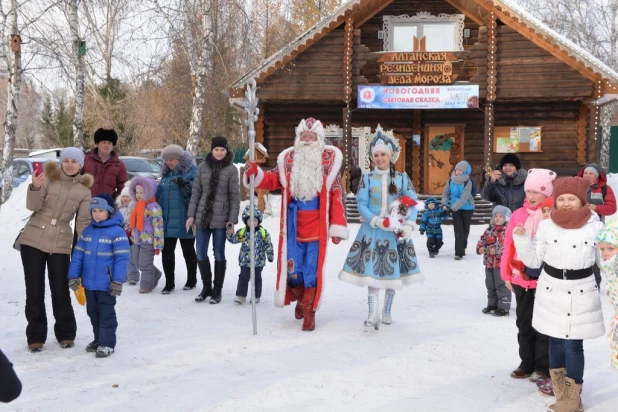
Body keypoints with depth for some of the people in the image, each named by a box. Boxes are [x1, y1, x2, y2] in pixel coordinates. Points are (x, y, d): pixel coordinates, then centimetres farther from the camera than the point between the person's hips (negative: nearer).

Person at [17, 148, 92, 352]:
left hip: (60, 245, 0)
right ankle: (35, 336, 17)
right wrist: (35, 188, -32)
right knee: (34, 291, 4)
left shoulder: (84, 190, 1)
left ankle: (66, 334, 19)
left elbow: (83, 222, 3)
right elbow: (33, 206, -12)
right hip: (32, 240, 0)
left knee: (60, 291, 1)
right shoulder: (48, 177, -4)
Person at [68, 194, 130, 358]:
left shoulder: (117, 232, -12)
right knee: (93, 312, 17)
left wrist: (118, 281, -17)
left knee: (106, 313, 3)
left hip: (106, 283, -6)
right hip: (89, 282, 6)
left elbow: (122, 258, -14)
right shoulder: (87, 231, 7)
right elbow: (78, 254, 9)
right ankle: (98, 339, 32)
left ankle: (107, 343, 12)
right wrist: (73, 276, 4)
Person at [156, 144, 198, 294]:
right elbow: (159, 194, 22)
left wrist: (186, 185, -33)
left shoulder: (192, 171, -8)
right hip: (167, 221, 6)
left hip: (184, 221, -6)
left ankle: (191, 280, 25)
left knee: (188, 251, 9)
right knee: (167, 251, 7)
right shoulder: (166, 174, 14)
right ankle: (169, 283, 17)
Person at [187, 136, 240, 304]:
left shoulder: (231, 169, -3)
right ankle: (206, 286, 23)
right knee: (201, 253, 7)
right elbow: (196, 192, 8)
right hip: (202, 216, 3)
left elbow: (235, 196, -4)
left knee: (219, 254, 4)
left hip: (221, 219, -3)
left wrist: (232, 219, -9)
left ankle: (217, 290, 15)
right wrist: (191, 215, 2)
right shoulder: (203, 167, 5)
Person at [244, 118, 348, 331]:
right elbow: (273, 180, 12)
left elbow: (337, 195, -4)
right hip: (293, 222, 2)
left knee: (312, 269, 1)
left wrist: (337, 226, -8)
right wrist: (255, 173, -9)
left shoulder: (329, 160, -3)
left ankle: (309, 311, 15)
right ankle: (301, 299, 33)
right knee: (291, 267, 4)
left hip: (317, 223, -2)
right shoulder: (288, 159, 5)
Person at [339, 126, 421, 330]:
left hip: (395, 231, 1)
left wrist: (409, 224, -17)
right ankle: (373, 314, -3)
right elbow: (361, 204, -5)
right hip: (372, 231, -1)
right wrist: (376, 221, -20)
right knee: (372, 271, -5)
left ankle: (387, 312, 22)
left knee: (393, 272, 7)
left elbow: (412, 203, -1)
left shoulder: (402, 178, 4)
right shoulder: (367, 178, 3)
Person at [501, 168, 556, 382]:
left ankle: (543, 366, 19)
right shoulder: (518, 214, 3)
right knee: (523, 322, 16)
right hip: (520, 278, 5)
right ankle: (527, 362, 30)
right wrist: (506, 273, 6)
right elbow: (508, 245, 6)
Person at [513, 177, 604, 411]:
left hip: (581, 297, -2)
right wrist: (521, 239, -10)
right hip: (551, 294, 2)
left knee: (572, 345, -4)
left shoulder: (595, 227, -6)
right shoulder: (546, 226, -3)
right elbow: (534, 260, 1)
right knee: (555, 342, 12)